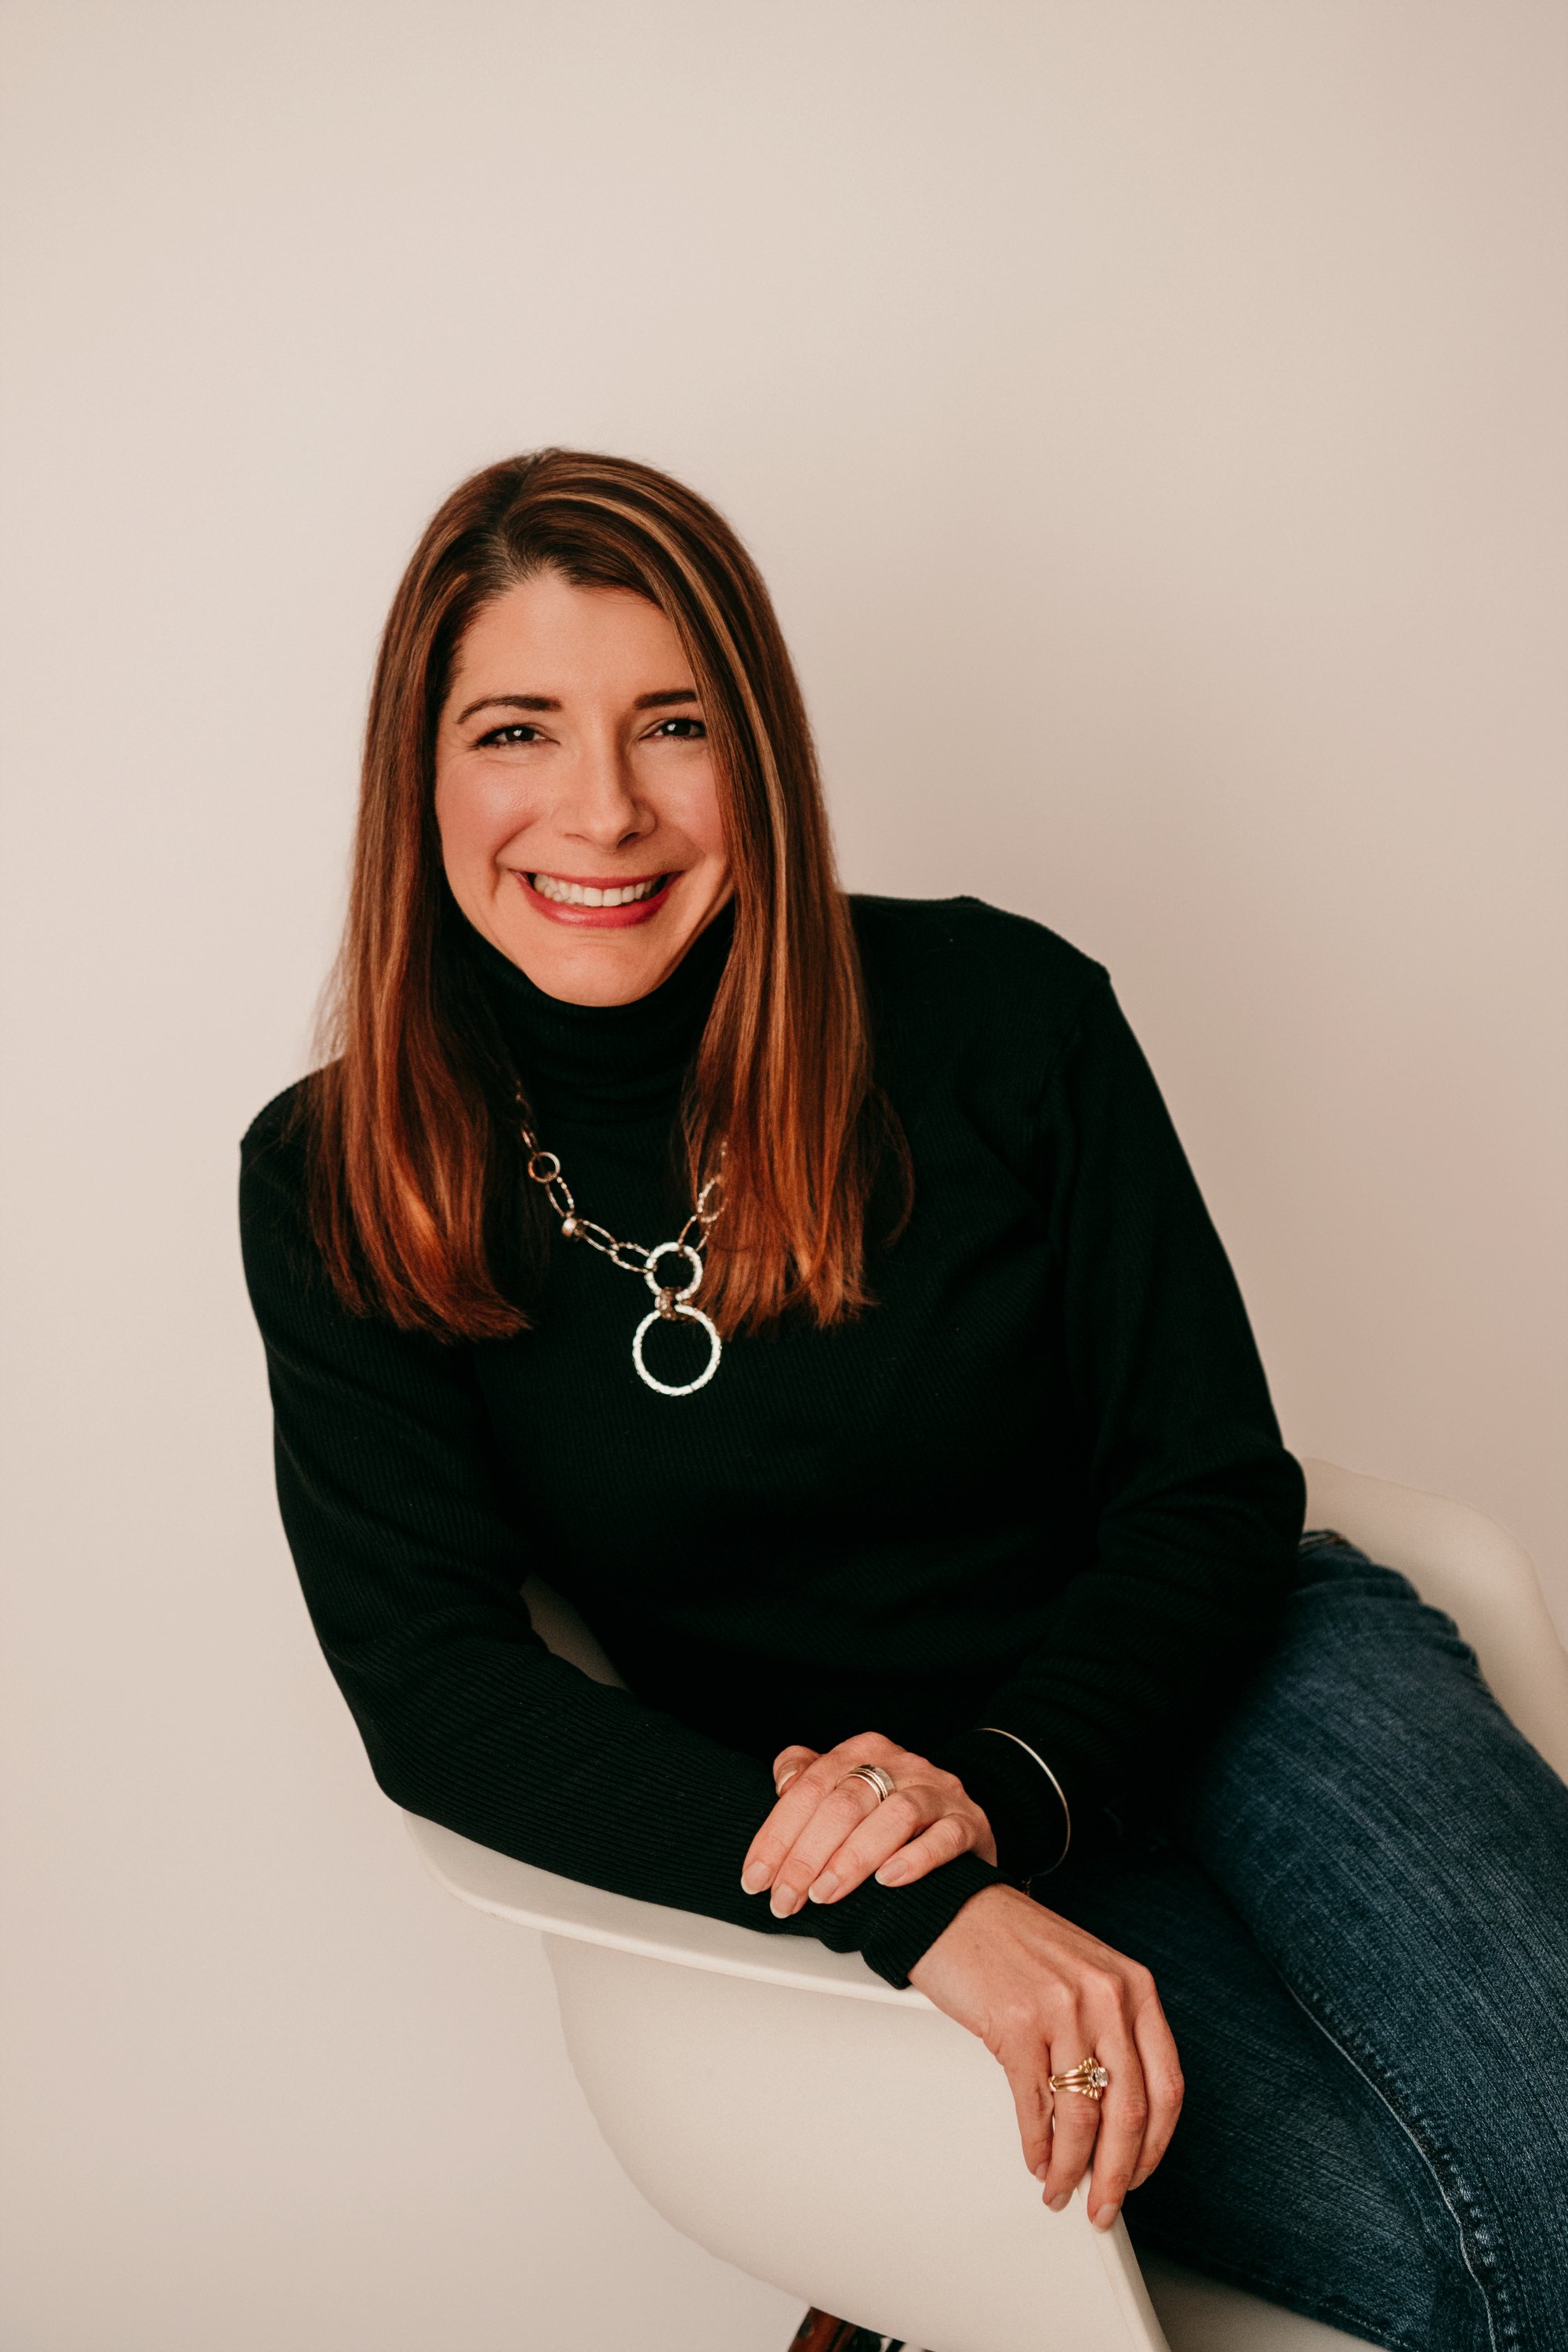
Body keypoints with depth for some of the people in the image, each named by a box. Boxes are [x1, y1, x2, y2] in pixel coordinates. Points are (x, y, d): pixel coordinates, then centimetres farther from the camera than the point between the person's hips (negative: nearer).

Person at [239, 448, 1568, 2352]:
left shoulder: (1001, 1012, -9)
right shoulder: (336, 1192, -8)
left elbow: (1214, 1491, -3)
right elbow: (433, 1680, -14)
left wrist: (1001, 1784, -22)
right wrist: (911, 1905, -26)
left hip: (1202, 1680, 2)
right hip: (847, 1851, -1)